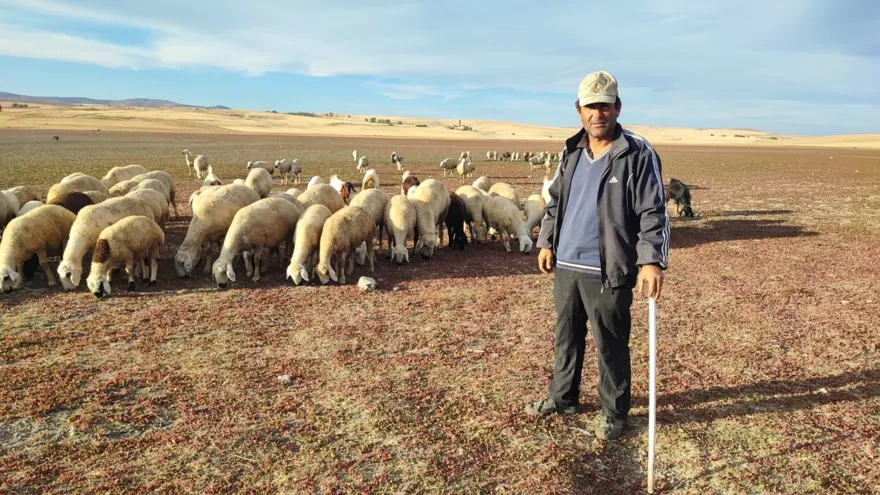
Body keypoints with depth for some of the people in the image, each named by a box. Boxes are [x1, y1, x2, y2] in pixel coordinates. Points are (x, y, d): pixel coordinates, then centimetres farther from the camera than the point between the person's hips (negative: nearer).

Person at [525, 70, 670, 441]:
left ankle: (614, 413, 25)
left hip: (607, 271, -6)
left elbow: (653, 213, -12)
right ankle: (562, 397, 37)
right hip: (565, 265, 6)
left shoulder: (638, 154, -9)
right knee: (567, 336, 19)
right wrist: (546, 242, 14)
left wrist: (652, 261, -21)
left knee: (610, 346, 6)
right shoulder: (572, 151, 10)